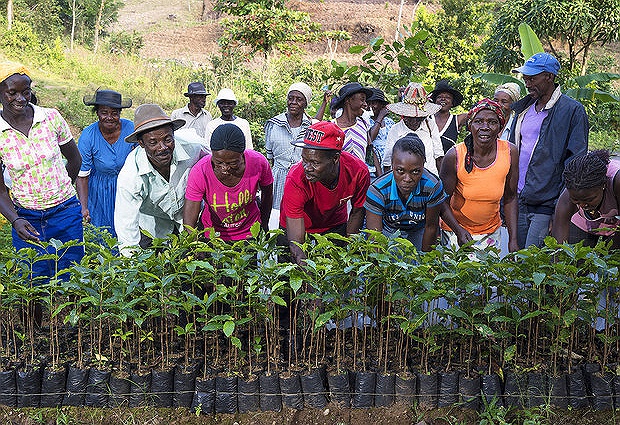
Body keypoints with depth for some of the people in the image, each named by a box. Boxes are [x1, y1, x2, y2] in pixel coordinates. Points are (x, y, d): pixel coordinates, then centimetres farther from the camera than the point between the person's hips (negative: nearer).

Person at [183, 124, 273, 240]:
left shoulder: (258, 163, -25)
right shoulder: (200, 172, -29)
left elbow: (268, 194, -3)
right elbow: (189, 223, -28)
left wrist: (264, 225, 6)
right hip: (213, 235, -1)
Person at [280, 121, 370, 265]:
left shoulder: (359, 172, -29)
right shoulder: (295, 180, -38)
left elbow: (357, 212, -7)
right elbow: (295, 243, -38)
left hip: (335, 226, 2)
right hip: (301, 229, -2)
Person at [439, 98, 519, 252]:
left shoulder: (510, 152, -13)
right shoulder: (454, 156, -21)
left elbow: (510, 199, -3)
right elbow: (443, 201, -12)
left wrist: (513, 240, -8)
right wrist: (459, 230, -26)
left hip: (491, 231, 2)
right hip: (456, 229, -2)